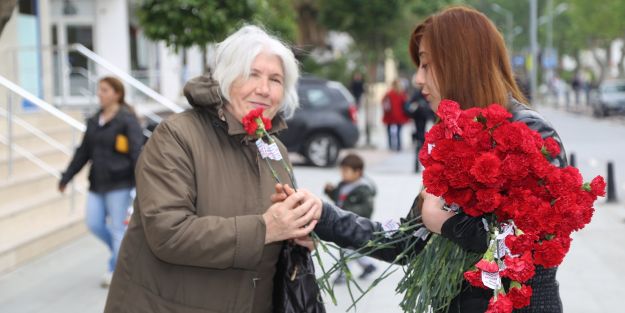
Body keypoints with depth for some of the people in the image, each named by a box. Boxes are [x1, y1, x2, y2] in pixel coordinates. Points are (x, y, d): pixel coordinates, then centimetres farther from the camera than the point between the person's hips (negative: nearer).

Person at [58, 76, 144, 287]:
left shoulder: (127, 120, -9)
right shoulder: (94, 121, 11)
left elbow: (137, 153, -14)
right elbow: (83, 152, 16)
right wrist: (66, 178, 17)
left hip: (119, 184, -7)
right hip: (97, 183, 7)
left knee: (118, 228, 1)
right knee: (94, 224, 5)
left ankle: (116, 270, 13)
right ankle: (123, 252, 29)